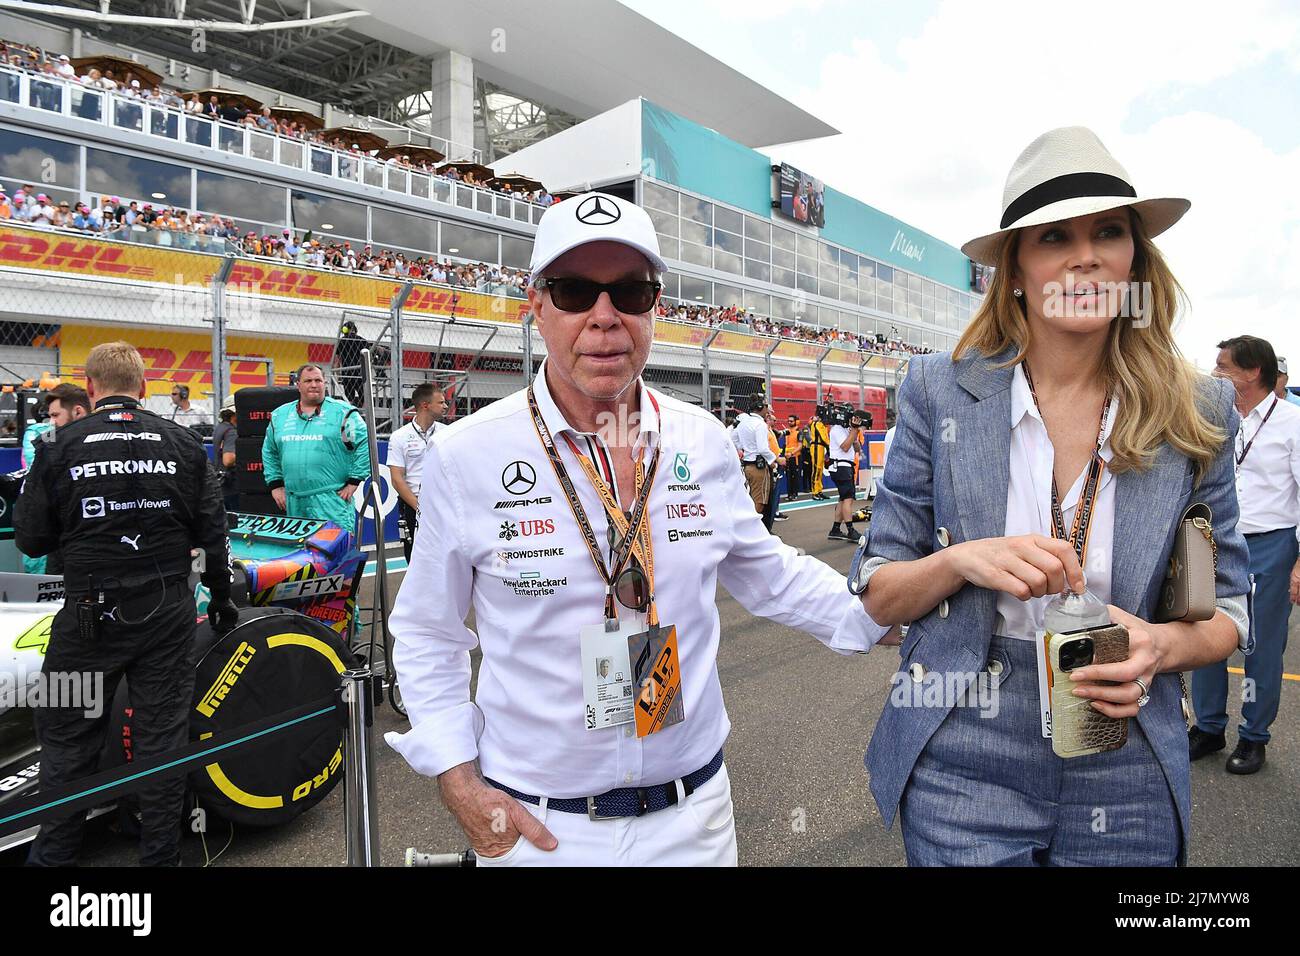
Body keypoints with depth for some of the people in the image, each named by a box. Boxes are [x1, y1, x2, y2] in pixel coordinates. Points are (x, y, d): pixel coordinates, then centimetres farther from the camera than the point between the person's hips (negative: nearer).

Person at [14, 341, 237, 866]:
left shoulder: (60, 445, -5)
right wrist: (221, 595, 14)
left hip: (89, 613, -1)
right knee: (162, 734, 10)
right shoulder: (183, 442, -1)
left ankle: (54, 853, 27)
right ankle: (160, 853, 22)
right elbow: (211, 531, 2)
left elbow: (30, 539, -1)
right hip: (167, 612, 2)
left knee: (67, 735, 15)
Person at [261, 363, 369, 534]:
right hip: (294, 503, 5)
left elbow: (365, 444, -4)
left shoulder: (342, 412, -1)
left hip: (332, 500, -5)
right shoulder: (280, 415, 14)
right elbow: (269, 452, 24)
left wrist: (354, 481, -7)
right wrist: (275, 484, 16)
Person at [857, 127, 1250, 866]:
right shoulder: (941, 391, -8)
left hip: (1127, 784, 2)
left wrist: (1163, 645, -17)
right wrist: (959, 561, -24)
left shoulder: (1195, 415, -4)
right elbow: (880, 595, -5)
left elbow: (1227, 609, 4)